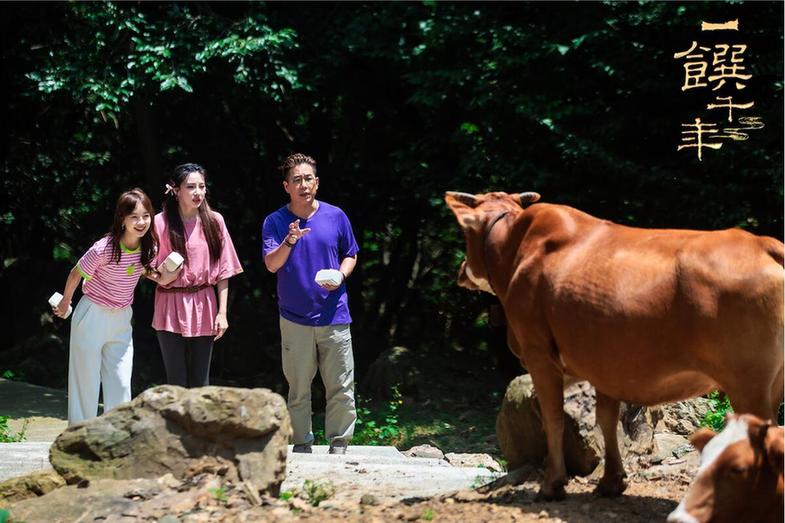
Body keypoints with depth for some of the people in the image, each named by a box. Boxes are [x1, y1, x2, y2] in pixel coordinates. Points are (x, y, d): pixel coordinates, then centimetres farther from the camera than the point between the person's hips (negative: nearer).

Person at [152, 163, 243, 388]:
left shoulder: (214, 221, 1)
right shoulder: (161, 222, -5)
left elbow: (223, 270, 4)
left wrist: (222, 312, -1)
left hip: (203, 309, 2)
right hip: (171, 309, -2)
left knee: (200, 383, 6)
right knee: (176, 384, 1)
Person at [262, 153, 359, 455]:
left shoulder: (335, 217, 3)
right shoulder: (275, 222, -1)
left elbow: (350, 255, 14)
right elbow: (271, 264, -12)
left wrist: (340, 276, -7)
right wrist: (289, 241, -30)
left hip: (334, 315, 1)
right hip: (294, 319, -1)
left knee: (341, 388, 0)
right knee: (298, 388, 5)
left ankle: (339, 445, 9)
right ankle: (301, 444, 15)